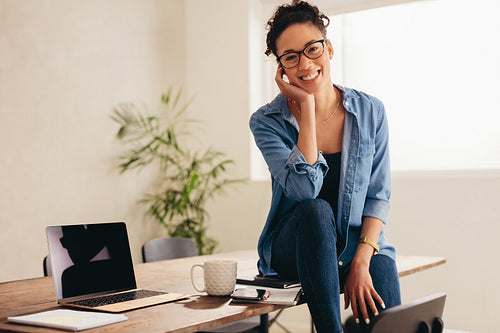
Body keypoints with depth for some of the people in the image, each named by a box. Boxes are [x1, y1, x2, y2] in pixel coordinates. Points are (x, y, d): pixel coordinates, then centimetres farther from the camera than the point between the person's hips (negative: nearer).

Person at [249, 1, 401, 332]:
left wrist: (361, 261, -14)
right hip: (295, 246, 0)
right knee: (316, 210, -35)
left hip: (362, 246, 1)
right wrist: (306, 108, -20)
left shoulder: (370, 111, -1)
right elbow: (305, 189, -22)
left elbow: (379, 195, 0)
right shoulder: (267, 122, -7)